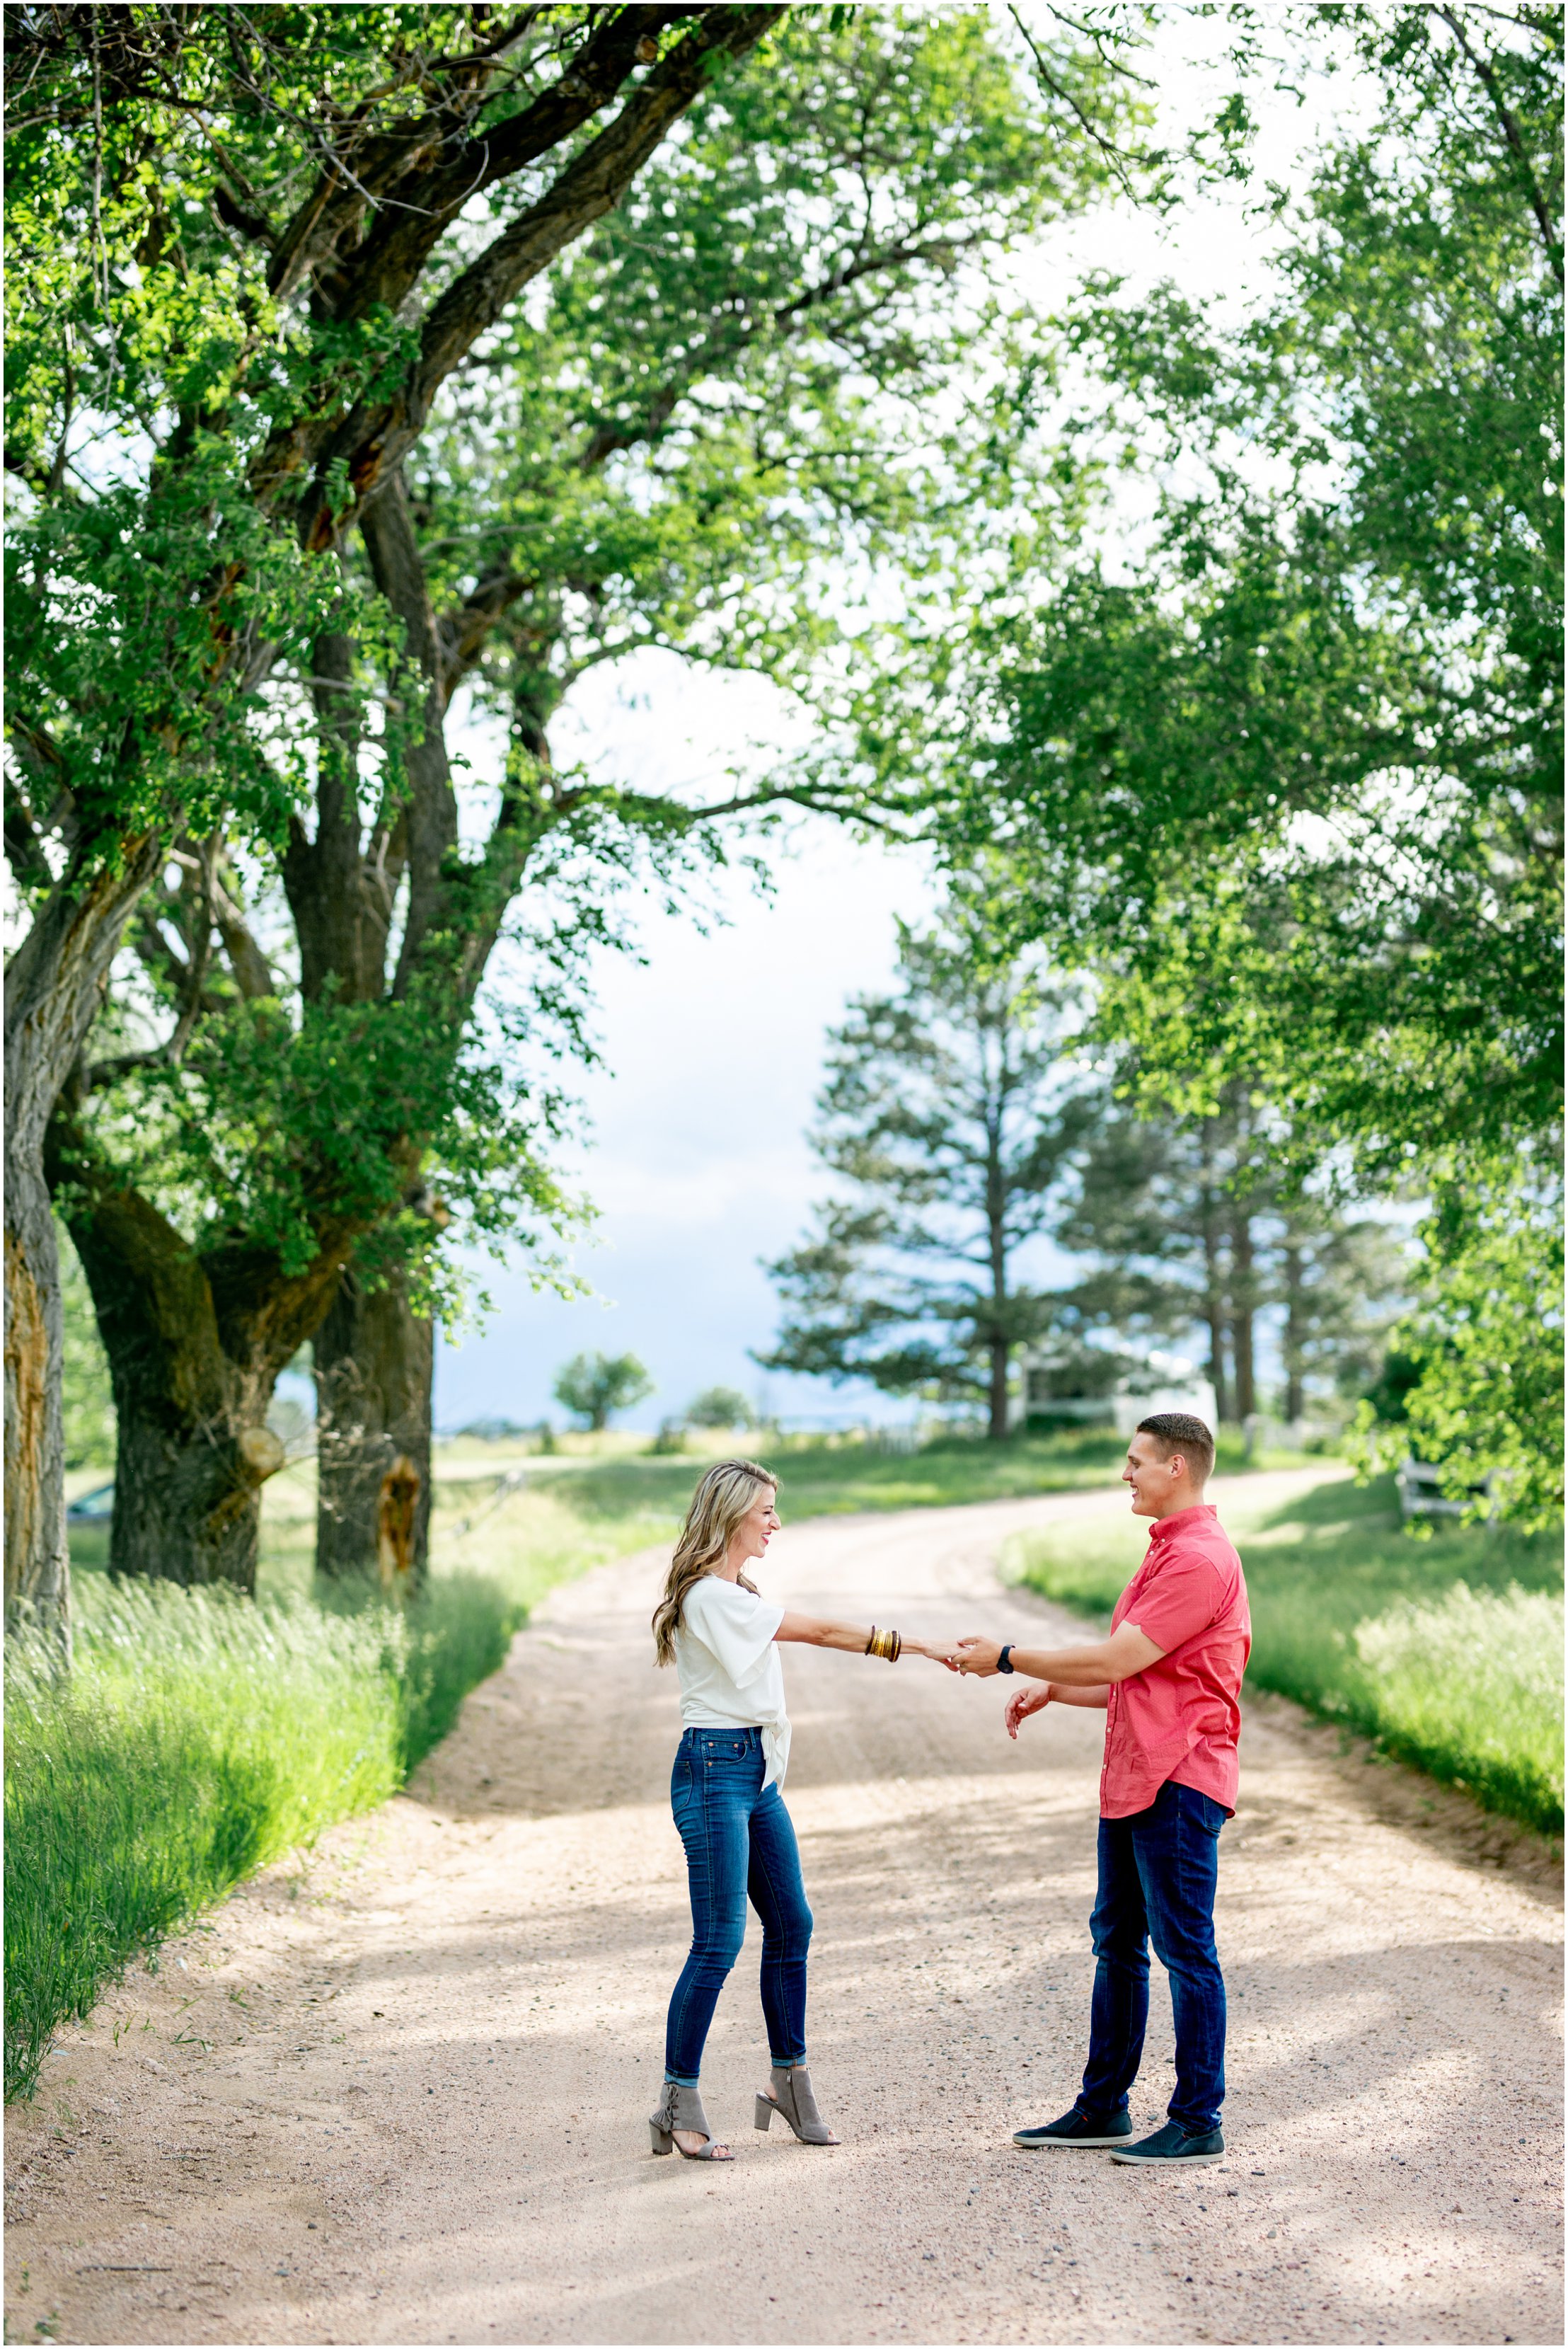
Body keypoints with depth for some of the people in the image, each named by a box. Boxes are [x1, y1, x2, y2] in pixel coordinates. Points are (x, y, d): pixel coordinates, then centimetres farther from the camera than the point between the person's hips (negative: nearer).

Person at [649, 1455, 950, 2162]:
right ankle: (678, 2105, -3)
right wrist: (916, 1646, -13)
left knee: (791, 1924, 11)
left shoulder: (735, 1594, 17)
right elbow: (825, 1632, -16)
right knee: (719, 1941, -9)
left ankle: (789, 2080, 21)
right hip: (715, 1770, -10)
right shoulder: (712, 1596, -16)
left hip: (755, 1773, 10)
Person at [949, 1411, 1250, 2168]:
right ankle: (1103, 2107, 23)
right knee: (1116, 1941, 15)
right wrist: (1051, 1689, 12)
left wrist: (1008, 1658, -11)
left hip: (1178, 1784, -11)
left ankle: (1198, 2123, 2)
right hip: (1133, 1779, 11)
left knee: (1185, 1951, -4)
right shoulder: (1166, 1552, 19)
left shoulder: (1201, 1560, -16)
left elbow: (1117, 1662, -19)